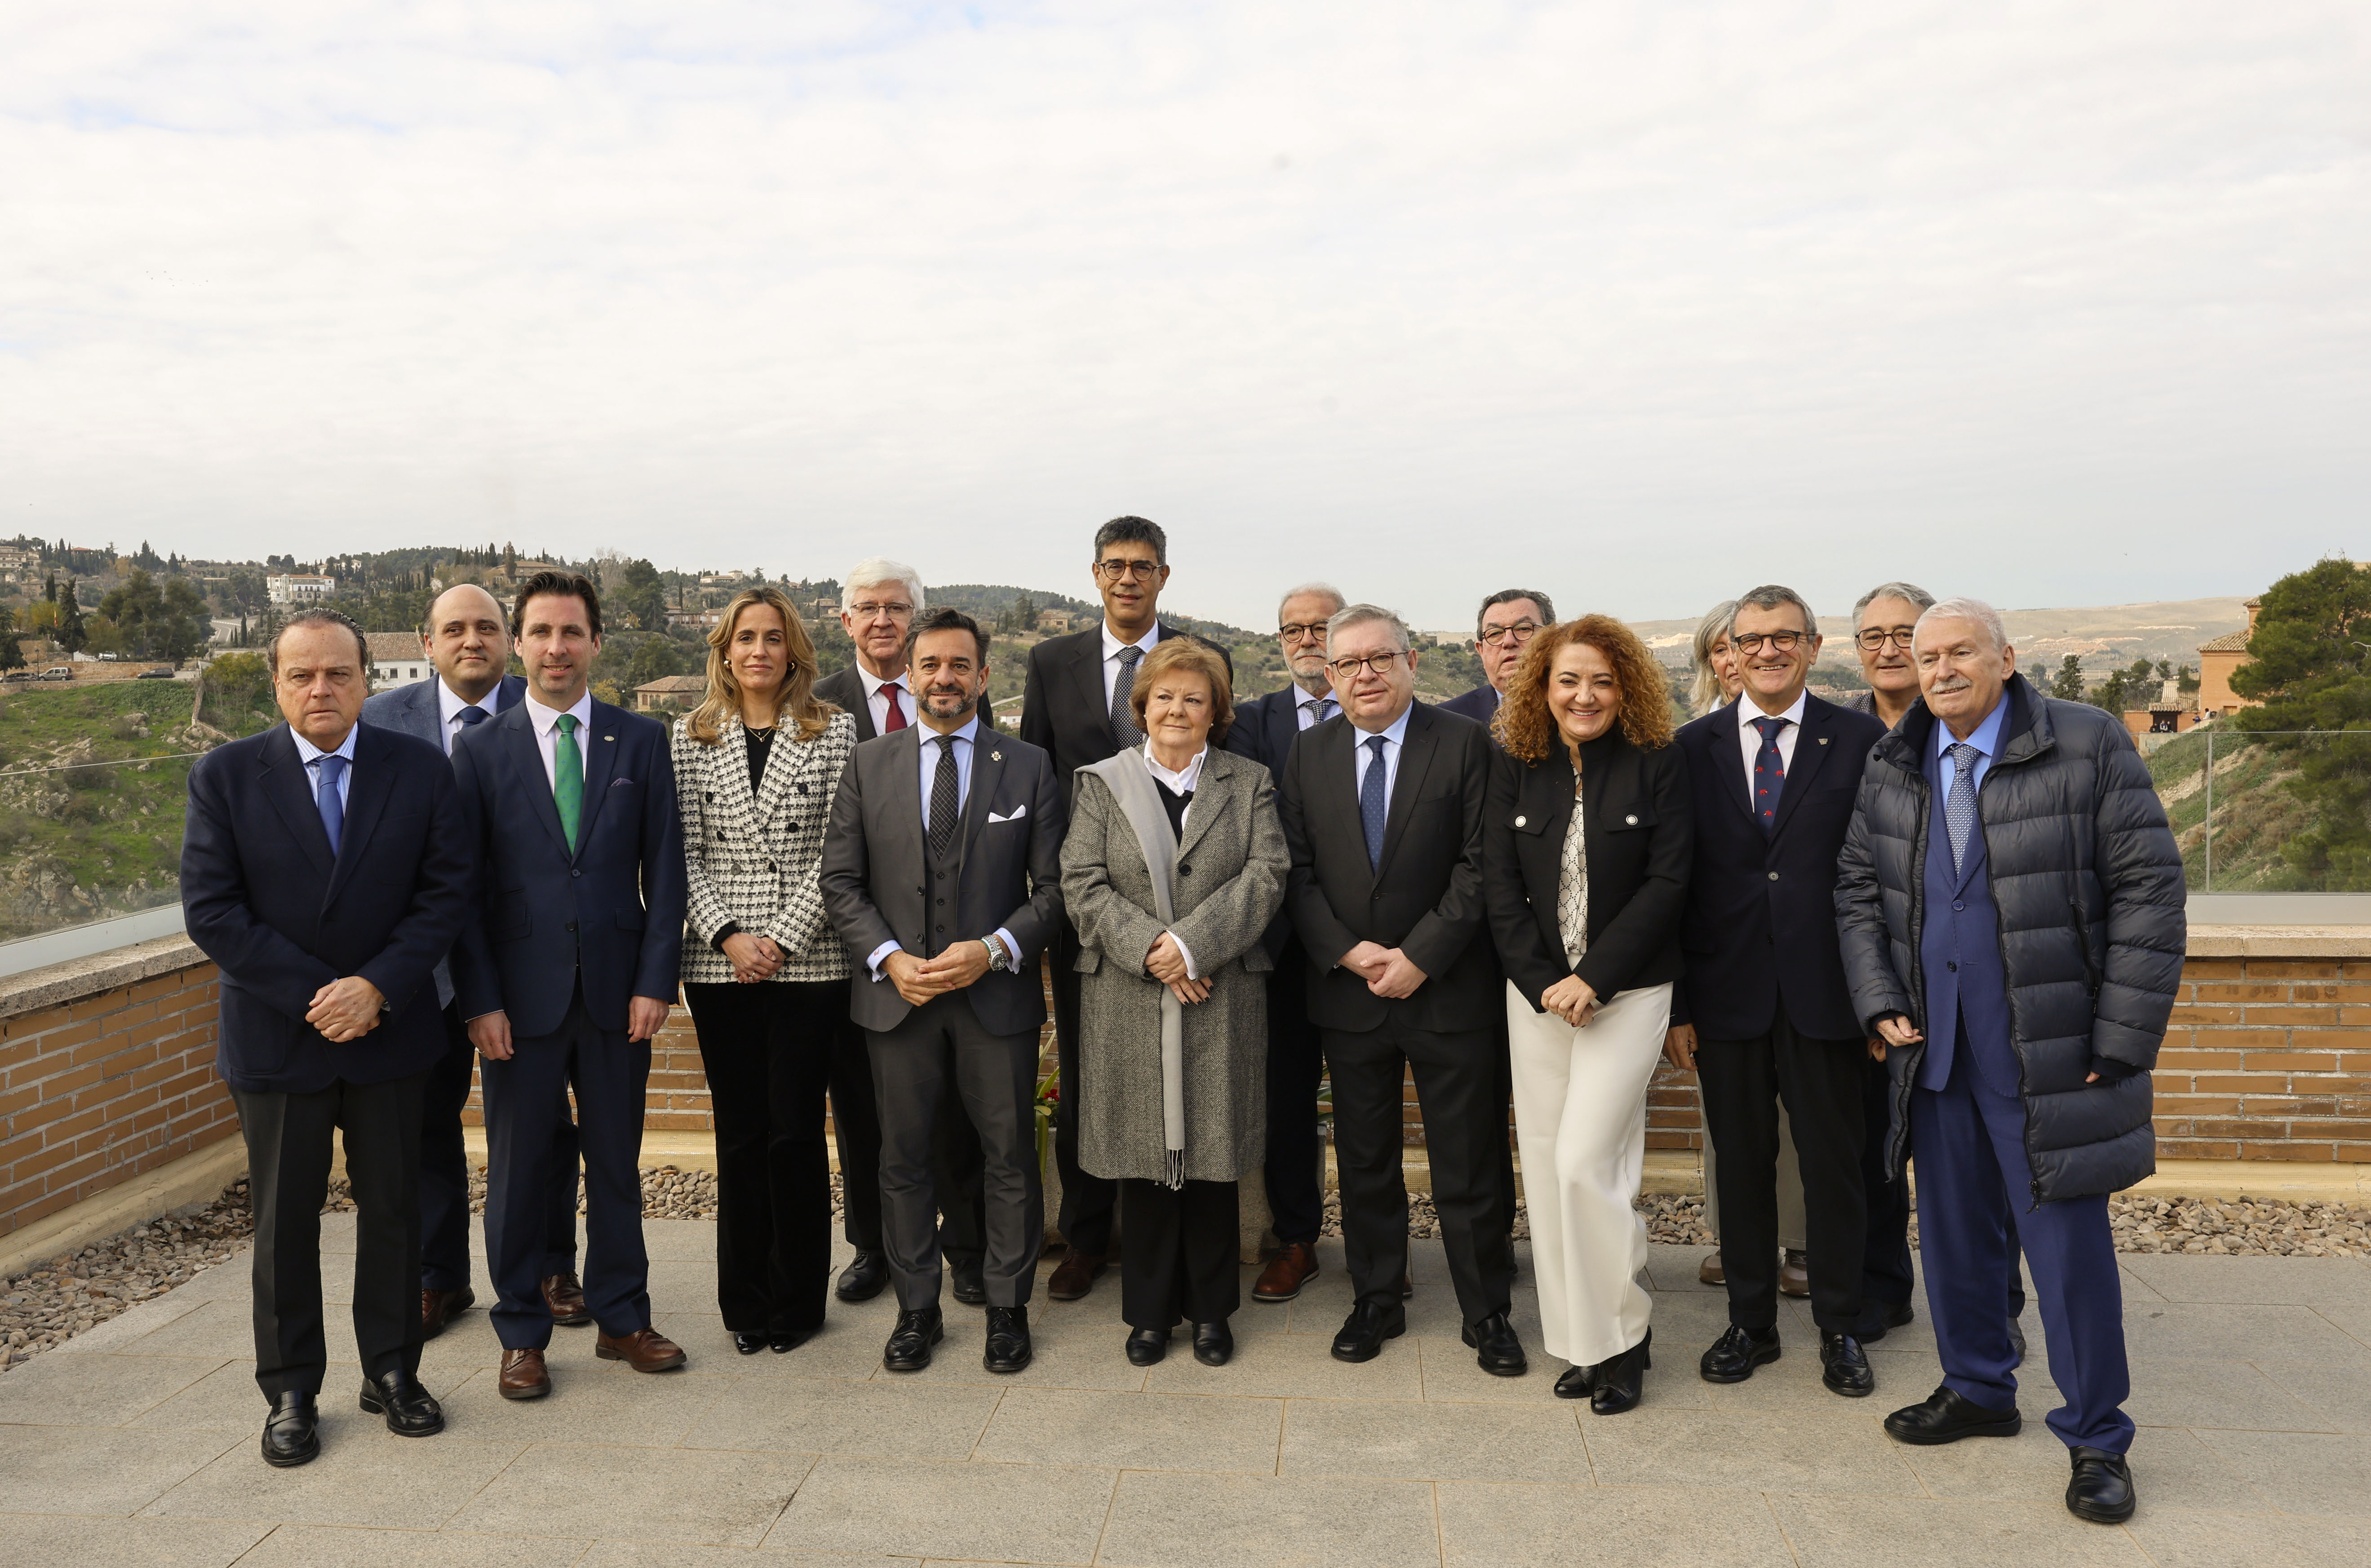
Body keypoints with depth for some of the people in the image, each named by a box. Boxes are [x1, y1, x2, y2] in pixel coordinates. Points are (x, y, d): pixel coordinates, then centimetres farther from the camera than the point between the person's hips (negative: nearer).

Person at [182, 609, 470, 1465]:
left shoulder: (420, 769, -2)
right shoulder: (224, 776, -4)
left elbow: (444, 893, -4)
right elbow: (211, 911, -8)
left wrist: (376, 988, -16)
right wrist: (313, 995, -15)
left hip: (391, 1029, 1)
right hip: (275, 1035, -1)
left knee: (393, 1208, 11)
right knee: (284, 1221, 9)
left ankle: (392, 1371, 27)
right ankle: (291, 1393, 24)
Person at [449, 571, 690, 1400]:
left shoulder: (642, 740, 3)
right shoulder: (480, 750, 1)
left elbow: (664, 869, 2)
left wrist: (655, 981, -6)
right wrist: (480, 1001, -8)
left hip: (617, 991, 1)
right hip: (520, 995, -1)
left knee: (617, 1162, 12)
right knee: (517, 1170, 9)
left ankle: (621, 1318, 27)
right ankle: (522, 1334, 24)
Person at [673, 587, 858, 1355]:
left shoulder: (833, 732, 2)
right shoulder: (692, 735, 7)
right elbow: (684, 852, 4)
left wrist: (784, 938, -10)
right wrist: (728, 935, -9)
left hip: (808, 961, -2)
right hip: (719, 963, 2)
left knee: (797, 1132, 2)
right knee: (740, 1133, 8)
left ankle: (797, 1302, 18)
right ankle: (746, 1303, 23)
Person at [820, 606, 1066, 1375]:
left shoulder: (1029, 766, 2)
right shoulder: (868, 764, 6)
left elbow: (1053, 886, 1)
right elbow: (840, 881, 4)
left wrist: (993, 950, -13)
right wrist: (889, 958, -10)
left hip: (997, 993, -1)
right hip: (896, 994, 1)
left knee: (1010, 1158, 7)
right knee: (904, 1159, 10)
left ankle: (1007, 1310, 23)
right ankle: (916, 1310, 25)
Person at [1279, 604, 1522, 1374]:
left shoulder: (1466, 745, -5)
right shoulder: (1309, 755, 6)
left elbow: (1480, 866, -9)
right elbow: (1298, 870, 3)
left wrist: (1420, 957, -15)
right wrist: (1346, 951, -10)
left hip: (1448, 991, -3)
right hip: (1347, 989, 3)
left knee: (1468, 1166, 7)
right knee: (1364, 1162, 14)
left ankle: (1487, 1312, 23)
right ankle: (1375, 1303, 30)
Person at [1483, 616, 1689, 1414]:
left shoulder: (1658, 766, -3)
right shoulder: (1517, 770, 6)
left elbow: (1667, 884, -9)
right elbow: (1499, 885, 2)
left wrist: (1592, 979, -14)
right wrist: (1545, 983, -8)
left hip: (1627, 992, -3)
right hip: (1536, 993, 4)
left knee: (1583, 1161, -11)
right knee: (1546, 1167, 5)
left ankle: (1621, 1335, 9)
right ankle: (1579, 1339, 18)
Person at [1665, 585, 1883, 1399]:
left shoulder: (1861, 741, -1)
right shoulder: (1694, 746, 4)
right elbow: (1676, 880, 3)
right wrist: (1676, 1002, 0)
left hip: (1824, 992, -1)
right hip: (1728, 994, 1)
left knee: (1834, 1164, 9)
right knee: (1741, 1163, 12)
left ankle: (1840, 1329, 26)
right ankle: (1750, 1323, 27)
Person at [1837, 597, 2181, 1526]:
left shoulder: (2089, 745, -7)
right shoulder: (1892, 769, 6)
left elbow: (2149, 888, -8)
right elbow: (1857, 889, 14)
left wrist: (2122, 1038, -11)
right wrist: (1881, 1001, 2)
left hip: (2049, 1052, -4)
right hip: (1935, 1049, 5)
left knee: (2068, 1242, 1)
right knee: (1954, 1229, 14)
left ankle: (2096, 1440, 19)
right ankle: (1977, 1390, 33)